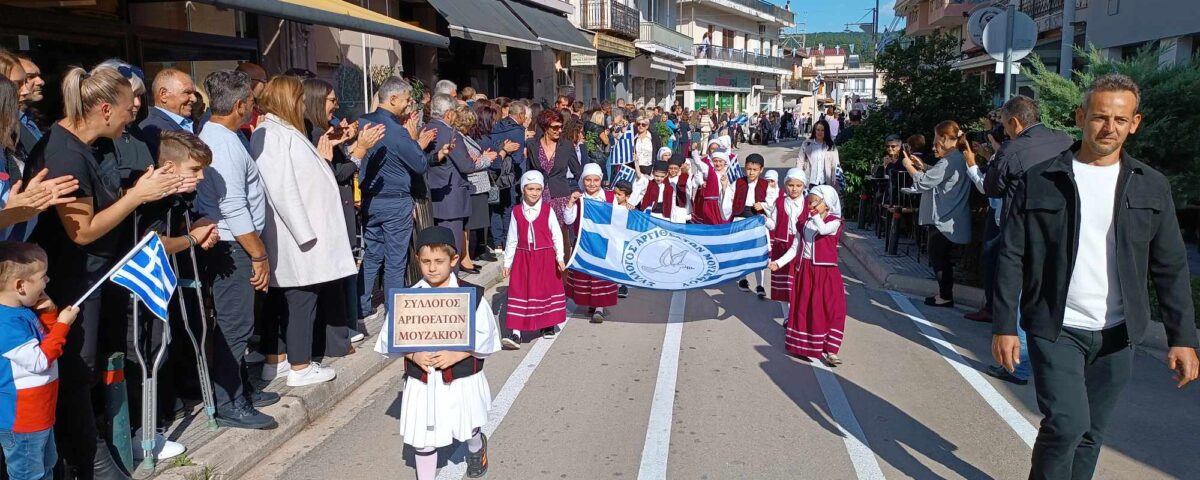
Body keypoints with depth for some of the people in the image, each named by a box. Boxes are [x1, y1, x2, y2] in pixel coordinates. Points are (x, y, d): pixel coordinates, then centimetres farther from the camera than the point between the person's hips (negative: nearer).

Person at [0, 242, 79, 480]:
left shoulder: (23, 311, 4)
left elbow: (46, 342, 16)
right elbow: (39, 360, -26)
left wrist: (50, 314, 0)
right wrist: (62, 325, -21)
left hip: (40, 413, 10)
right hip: (22, 419, -10)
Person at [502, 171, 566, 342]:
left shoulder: (547, 210, -2)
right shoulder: (516, 212, 1)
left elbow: (557, 235, 0)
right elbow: (512, 240, 6)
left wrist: (560, 258, -4)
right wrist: (507, 263, 6)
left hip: (545, 257, 0)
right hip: (523, 257, 1)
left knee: (547, 288, 9)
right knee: (519, 290, -2)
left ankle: (547, 325, 27)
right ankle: (516, 330, 0)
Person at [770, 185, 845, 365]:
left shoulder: (834, 222, -6)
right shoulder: (805, 221, 7)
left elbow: (823, 229, -30)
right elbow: (795, 248, 6)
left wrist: (815, 213, -18)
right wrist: (779, 263, -4)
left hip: (826, 272, -4)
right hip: (805, 270, 4)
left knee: (832, 309, -7)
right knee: (803, 308, 10)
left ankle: (829, 350, -1)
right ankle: (801, 345, 23)